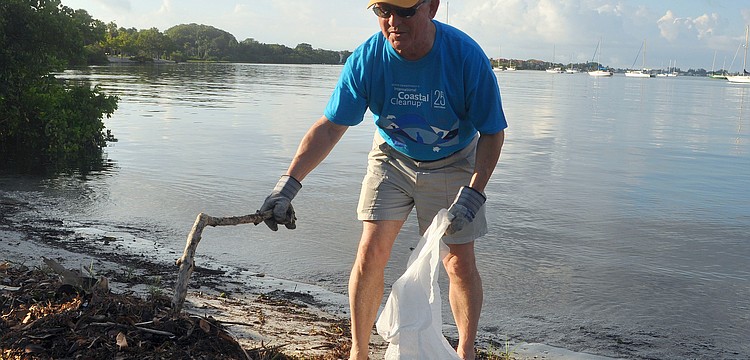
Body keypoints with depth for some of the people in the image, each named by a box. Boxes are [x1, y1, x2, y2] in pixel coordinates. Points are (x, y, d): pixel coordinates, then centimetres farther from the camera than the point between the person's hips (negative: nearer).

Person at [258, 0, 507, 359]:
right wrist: (288, 182, -30)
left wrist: (473, 192, -28)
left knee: (460, 262, -2)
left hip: (452, 164, -1)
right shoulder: (367, 59, -23)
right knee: (371, 253, -8)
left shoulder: (466, 56, -27)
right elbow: (330, 126, -20)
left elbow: (492, 132, -17)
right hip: (392, 157, 1)